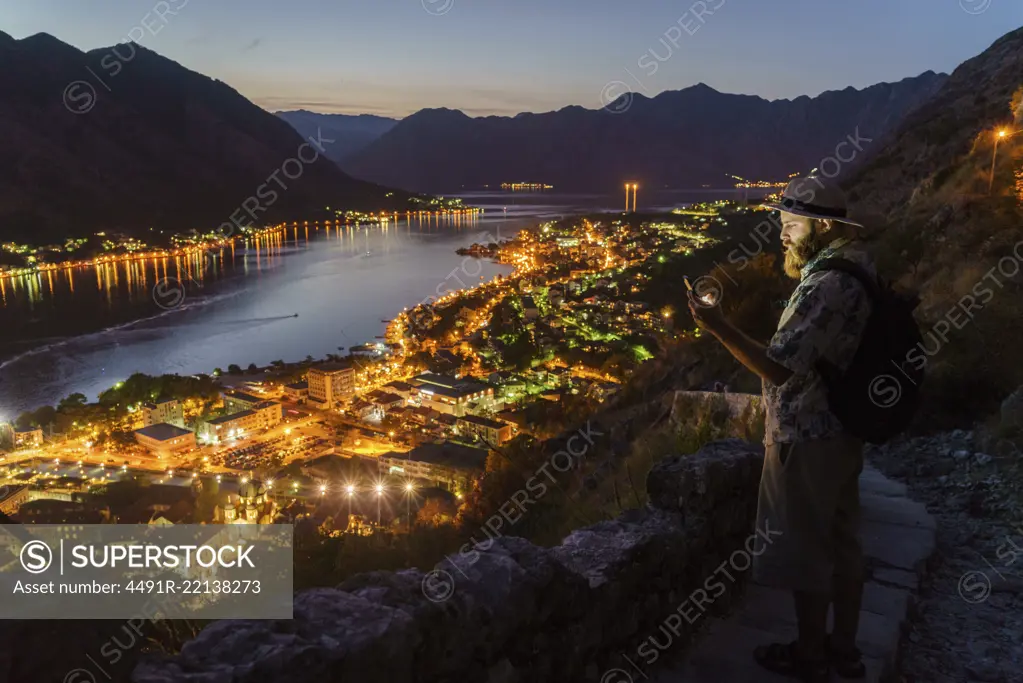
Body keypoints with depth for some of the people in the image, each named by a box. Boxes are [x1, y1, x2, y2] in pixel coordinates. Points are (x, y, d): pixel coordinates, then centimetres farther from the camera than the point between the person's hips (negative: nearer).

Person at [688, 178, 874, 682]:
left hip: (806, 441, -9)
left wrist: (718, 327, -29)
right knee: (841, 543, 17)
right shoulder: (855, 271, 7)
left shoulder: (827, 285, -24)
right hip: (840, 433, 9)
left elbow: (778, 367, -28)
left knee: (803, 548, 6)